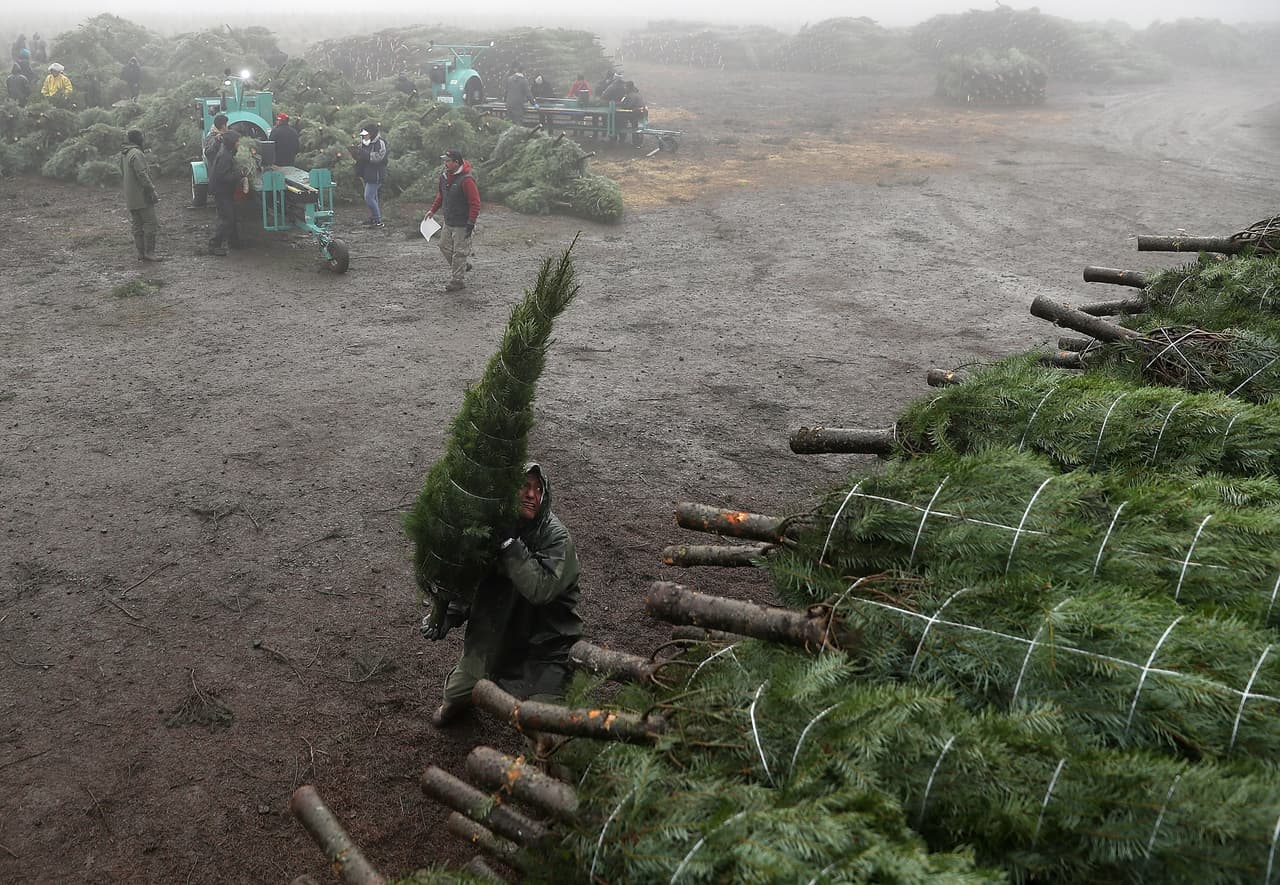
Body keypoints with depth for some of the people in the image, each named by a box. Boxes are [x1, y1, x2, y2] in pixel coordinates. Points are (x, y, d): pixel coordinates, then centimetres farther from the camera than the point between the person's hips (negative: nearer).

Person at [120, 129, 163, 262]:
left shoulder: (123, 154, 14)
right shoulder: (136, 154, -17)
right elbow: (142, 175, -21)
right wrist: (152, 192, -18)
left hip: (130, 198, 9)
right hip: (141, 196, -9)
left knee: (137, 226, 11)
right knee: (150, 224, -5)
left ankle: (141, 253, 13)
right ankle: (149, 252, -7)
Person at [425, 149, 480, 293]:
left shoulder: (466, 179, -22)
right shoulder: (444, 175, 3)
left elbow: (475, 203, -20)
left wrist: (470, 224, -20)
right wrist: (433, 210, 14)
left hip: (462, 225, -8)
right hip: (448, 222, 8)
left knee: (459, 252, 0)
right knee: (445, 246, 17)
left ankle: (457, 280, 11)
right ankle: (464, 265, 36)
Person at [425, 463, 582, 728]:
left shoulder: (556, 537, -20)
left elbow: (540, 589, -35)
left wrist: (508, 544, -36)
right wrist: (448, 616, -10)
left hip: (542, 648, -5)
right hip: (491, 639, 5)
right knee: (455, 694, 22)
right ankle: (456, 702, 59)